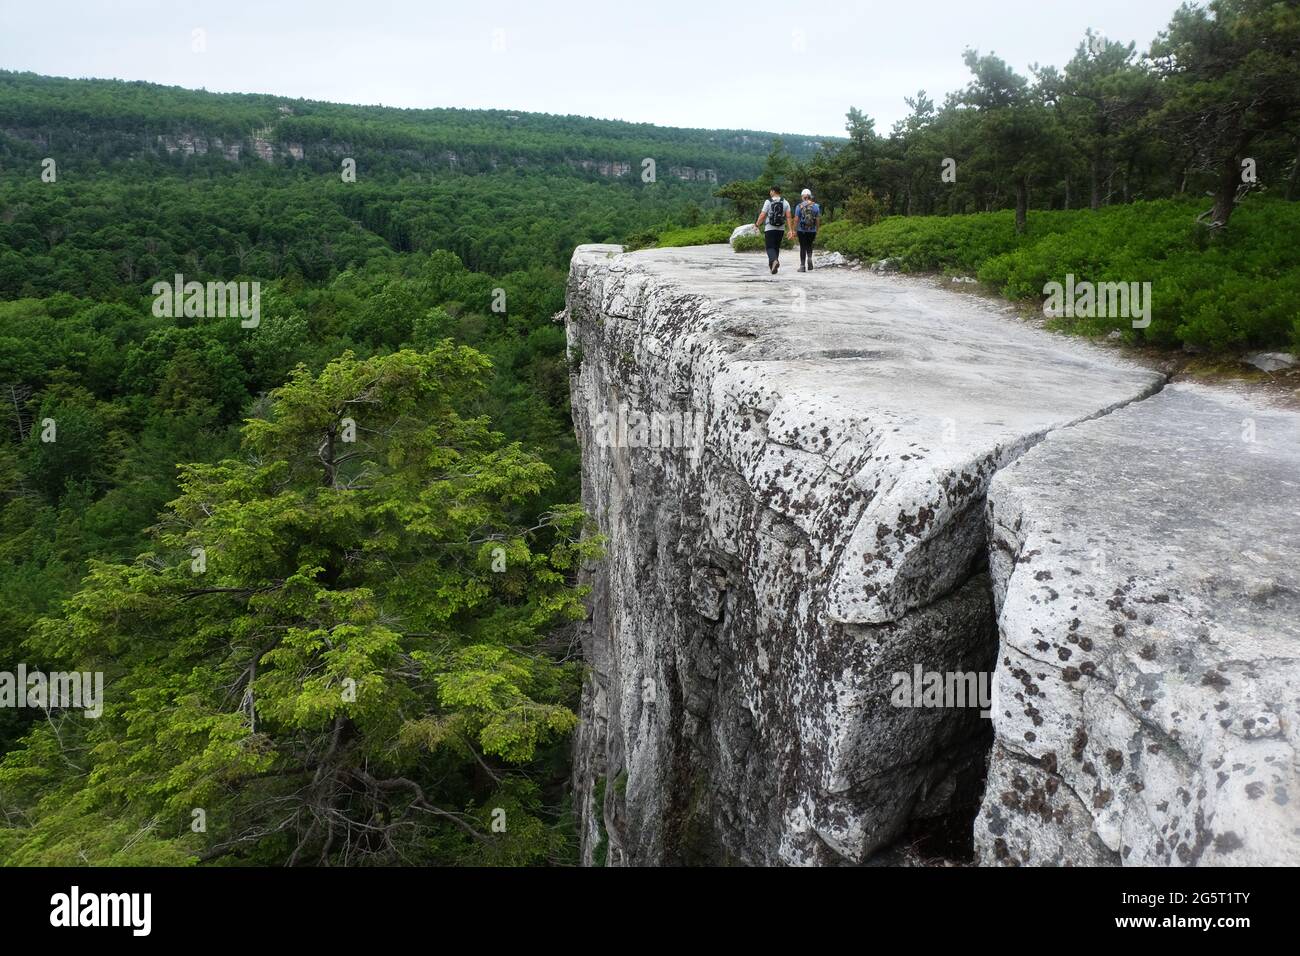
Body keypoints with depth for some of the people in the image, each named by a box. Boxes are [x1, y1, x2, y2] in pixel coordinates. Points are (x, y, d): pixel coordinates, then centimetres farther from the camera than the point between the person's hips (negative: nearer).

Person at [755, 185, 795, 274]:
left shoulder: (768, 202, -6)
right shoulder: (785, 202, 4)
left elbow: (762, 215, -9)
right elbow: (789, 217, -2)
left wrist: (757, 225, 6)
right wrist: (790, 230, -3)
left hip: (769, 229, -4)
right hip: (780, 229, 4)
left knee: (770, 247, -4)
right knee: (776, 247, 16)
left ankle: (774, 261, -31)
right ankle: (772, 266, 22)